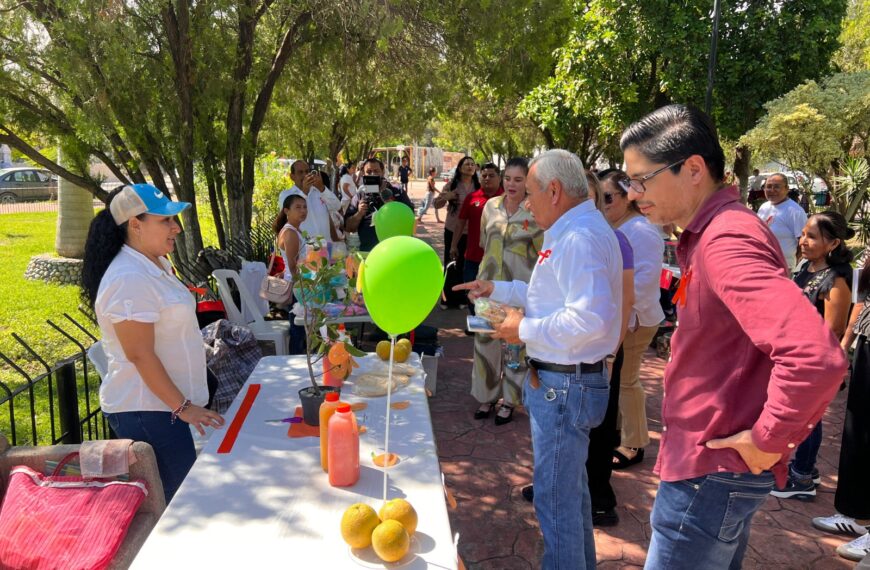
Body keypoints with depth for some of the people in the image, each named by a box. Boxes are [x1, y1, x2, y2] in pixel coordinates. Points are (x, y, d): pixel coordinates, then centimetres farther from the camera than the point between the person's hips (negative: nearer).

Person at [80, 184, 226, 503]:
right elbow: (140, 356, -22)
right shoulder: (130, 279, -21)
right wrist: (183, 406, -18)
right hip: (146, 411, -9)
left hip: (162, 404, 9)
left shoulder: (157, 264, 9)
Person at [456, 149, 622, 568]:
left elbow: (591, 318, -34)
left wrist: (526, 329, -22)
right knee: (571, 487, 26)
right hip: (564, 380, 11)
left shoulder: (581, 237, -24)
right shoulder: (571, 231, 11)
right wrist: (497, 290, 21)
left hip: (564, 387, -11)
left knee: (556, 499, 3)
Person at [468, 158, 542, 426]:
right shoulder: (491, 205, 3)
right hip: (489, 283, 4)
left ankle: (509, 401, 22)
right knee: (486, 341, 10)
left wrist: (536, 223, -16)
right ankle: (487, 397, 27)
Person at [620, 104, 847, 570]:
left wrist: (770, 438, -22)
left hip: (710, 470, -10)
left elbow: (815, 355, -35)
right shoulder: (715, 230, 9)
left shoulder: (726, 239, -24)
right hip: (714, 461, 10)